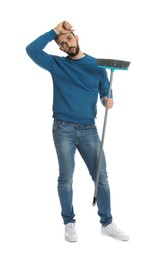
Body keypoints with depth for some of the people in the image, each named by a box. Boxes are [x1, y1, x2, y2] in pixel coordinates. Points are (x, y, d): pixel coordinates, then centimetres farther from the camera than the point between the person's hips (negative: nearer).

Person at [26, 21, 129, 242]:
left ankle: (107, 224, 14)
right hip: (63, 129, -1)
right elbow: (32, 50, -9)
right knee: (66, 178, 2)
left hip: (89, 129, 2)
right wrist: (54, 31, -7)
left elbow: (105, 92, 13)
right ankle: (69, 223, 17)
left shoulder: (97, 65, 8)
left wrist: (108, 101, -10)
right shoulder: (56, 64, 4)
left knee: (102, 177, 2)